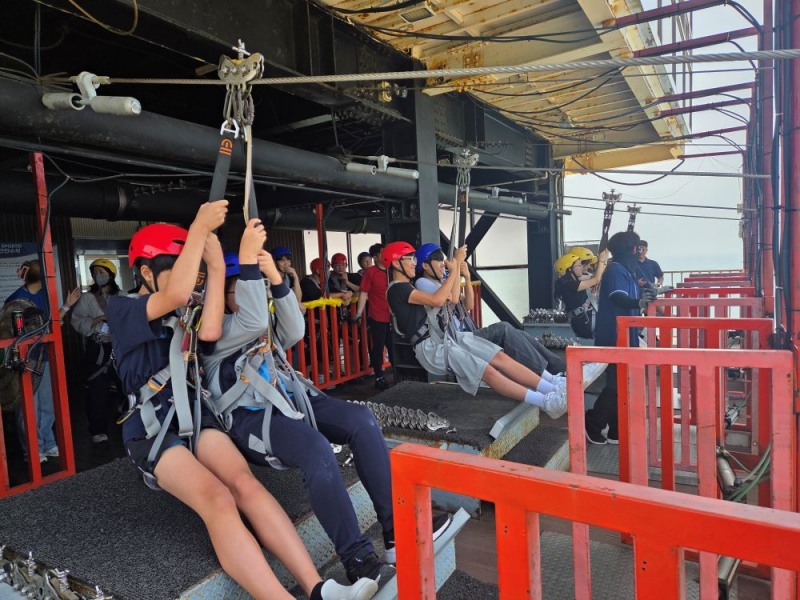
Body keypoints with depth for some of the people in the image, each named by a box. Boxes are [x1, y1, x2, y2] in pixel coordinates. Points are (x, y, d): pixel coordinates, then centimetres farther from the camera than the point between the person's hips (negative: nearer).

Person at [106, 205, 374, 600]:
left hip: (196, 417, 4)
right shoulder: (120, 309, 0)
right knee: (217, 499, -30)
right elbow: (175, 295, -22)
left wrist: (216, 266, -7)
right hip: (153, 430, -4)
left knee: (245, 483, -25)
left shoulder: (185, 311, 17)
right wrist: (200, 228, -19)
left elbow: (210, 333, -7)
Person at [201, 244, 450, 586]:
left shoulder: (263, 324, 25)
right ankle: (357, 557, -28)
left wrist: (275, 278, -3)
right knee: (316, 449, -36)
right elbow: (254, 321, -17)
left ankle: (395, 529, -17)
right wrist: (247, 260, -17)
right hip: (248, 415, -6)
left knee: (361, 419, -18)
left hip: (288, 399, 7)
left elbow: (293, 333, 4)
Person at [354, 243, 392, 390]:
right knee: (377, 348, 5)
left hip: (392, 317, 5)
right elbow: (363, 293, -11)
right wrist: (359, 312, -18)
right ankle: (379, 378, 16)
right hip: (377, 318, -5)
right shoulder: (370, 272, -7)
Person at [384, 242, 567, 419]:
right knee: (488, 371, -22)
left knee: (500, 357, -9)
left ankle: (554, 390, -14)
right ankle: (546, 402, -26)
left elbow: (453, 299, 18)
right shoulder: (396, 289, -10)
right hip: (431, 346, -9)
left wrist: (457, 267, 8)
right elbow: (437, 300, -22)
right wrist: (456, 264, -16)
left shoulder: (411, 286, 22)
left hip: (447, 335, 9)